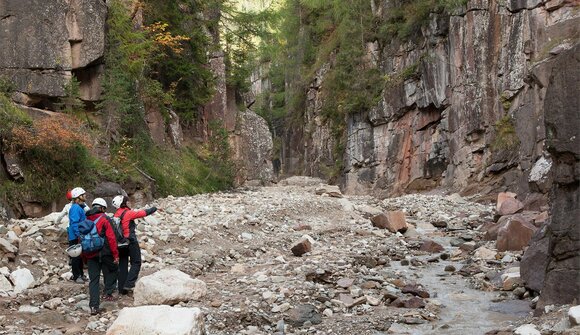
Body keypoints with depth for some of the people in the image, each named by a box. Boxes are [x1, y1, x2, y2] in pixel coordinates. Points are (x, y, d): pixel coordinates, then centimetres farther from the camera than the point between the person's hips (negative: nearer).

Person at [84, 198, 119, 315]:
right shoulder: (105, 219, -6)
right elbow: (111, 238, -12)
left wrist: (84, 257, 21)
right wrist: (116, 255, -8)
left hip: (90, 255, 4)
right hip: (104, 253, -4)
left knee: (93, 279, 6)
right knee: (111, 270, 22)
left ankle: (94, 306, 0)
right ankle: (108, 293, 16)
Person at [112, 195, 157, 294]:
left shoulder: (116, 215, 5)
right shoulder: (128, 213, -13)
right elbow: (143, 213, -7)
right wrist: (153, 209, 8)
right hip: (131, 241, -7)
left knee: (122, 265, 11)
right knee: (136, 263, 4)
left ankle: (122, 288, 13)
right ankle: (129, 284, -9)